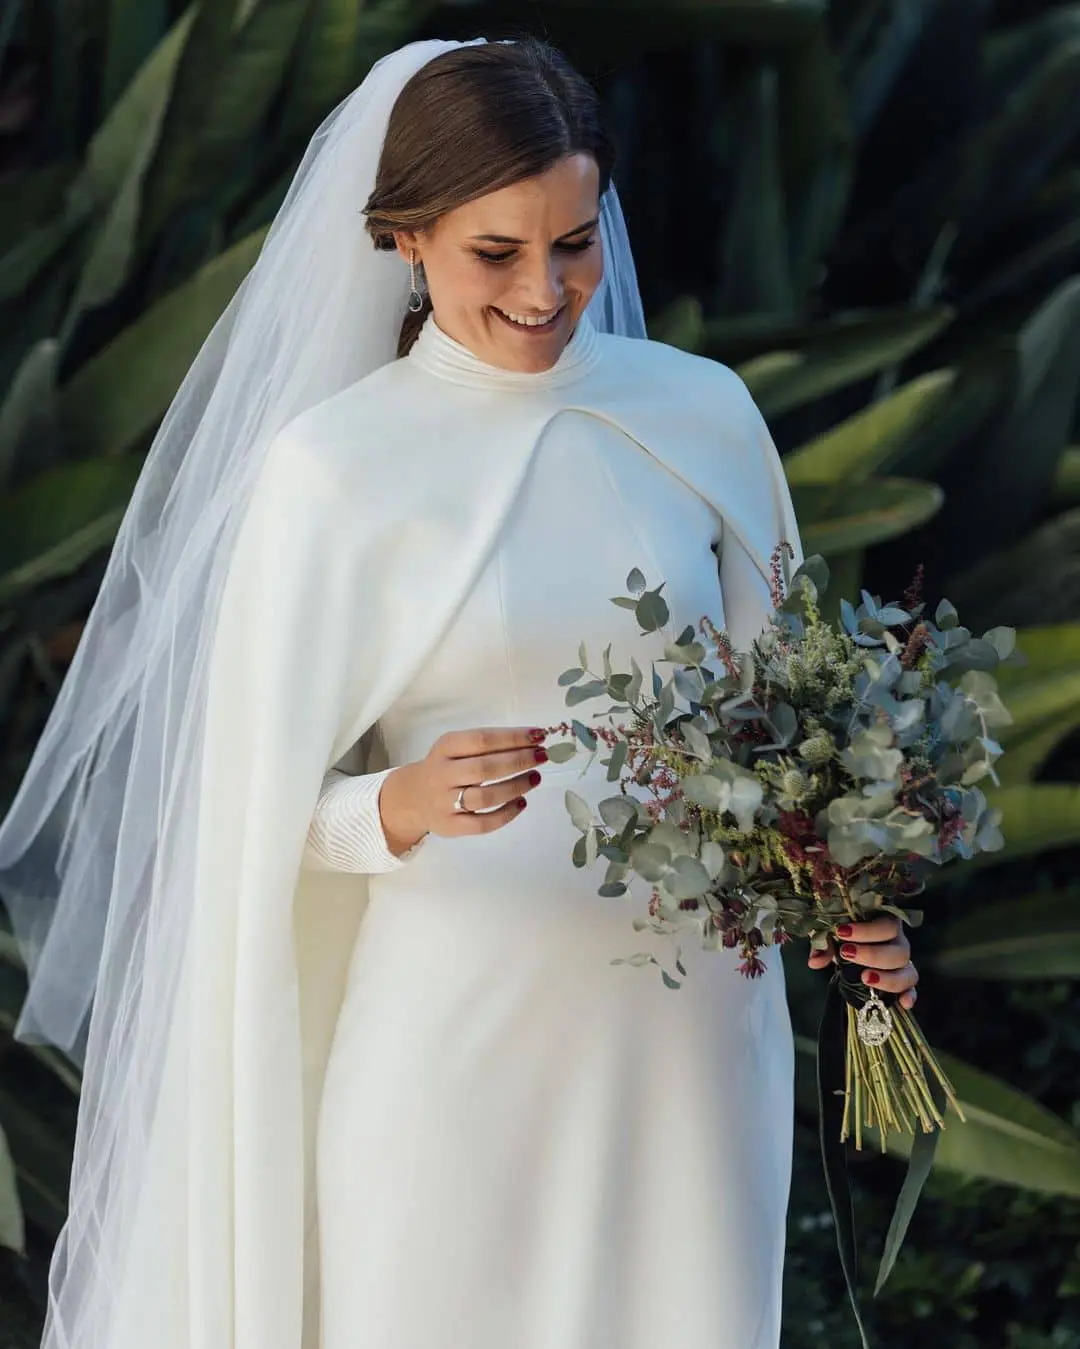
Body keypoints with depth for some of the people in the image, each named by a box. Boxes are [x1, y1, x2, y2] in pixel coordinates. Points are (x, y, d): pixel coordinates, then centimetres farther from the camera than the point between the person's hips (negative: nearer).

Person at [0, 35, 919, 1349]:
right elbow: (273, 808, -2)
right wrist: (409, 806, -23)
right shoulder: (334, 464, -6)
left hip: (685, 1010, 3)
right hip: (452, 1030, -3)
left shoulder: (701, 415, 3)